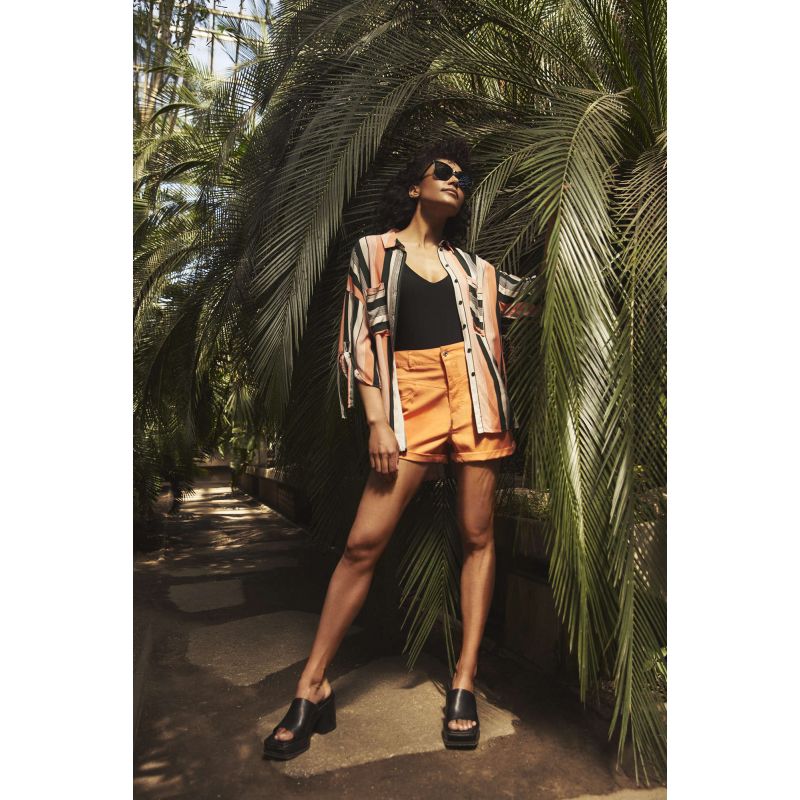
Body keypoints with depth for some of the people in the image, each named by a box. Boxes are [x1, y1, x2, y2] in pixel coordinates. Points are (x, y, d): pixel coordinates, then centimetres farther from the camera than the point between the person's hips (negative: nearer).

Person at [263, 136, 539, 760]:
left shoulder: (468, 263, 21)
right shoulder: (373, 252, 11)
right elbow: (359, 338, 2)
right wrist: (377, 422, -7)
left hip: (473, 391, 4)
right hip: (410, 397, -3)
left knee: (478, 535, 2)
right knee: (364, 542, -8)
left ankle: (465, 682, 17)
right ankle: (312, 689, 7)